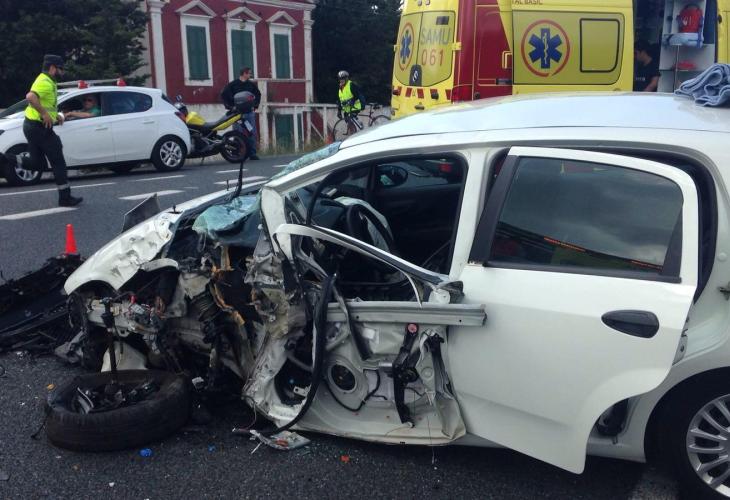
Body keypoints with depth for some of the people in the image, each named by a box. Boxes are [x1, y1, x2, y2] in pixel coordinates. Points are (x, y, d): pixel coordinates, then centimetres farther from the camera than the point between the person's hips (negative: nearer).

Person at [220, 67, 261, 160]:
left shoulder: (252, 84, 12)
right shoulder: (233, 84, -1)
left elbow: (258, 94, 27)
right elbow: (223, 95, 0)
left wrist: (255, 105, 15)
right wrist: (229, 106, -5)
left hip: (250, 112, 4)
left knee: (252, 133, 2)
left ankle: (252, 153, 9)